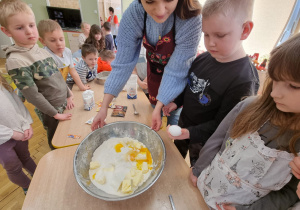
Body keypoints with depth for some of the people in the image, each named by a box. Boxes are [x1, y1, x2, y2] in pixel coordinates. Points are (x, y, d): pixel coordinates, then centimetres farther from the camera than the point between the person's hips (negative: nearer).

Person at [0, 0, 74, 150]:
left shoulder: (42, 51, 3)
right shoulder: (15, 60, -18)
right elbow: (32, 95, -19)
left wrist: (69, 95, 7)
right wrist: (55, 114, -14)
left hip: (64, 103, 6)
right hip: (49, 111, -6)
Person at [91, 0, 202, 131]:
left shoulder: (191, 19, -35)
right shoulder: (133, 13, -26)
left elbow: (176, 71, -31)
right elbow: (123, 63, -25)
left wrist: (159, 108, -31)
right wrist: (104, 107, -25)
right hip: (154, 68, 3)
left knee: (173, 112, 7)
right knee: (154, 105, 20)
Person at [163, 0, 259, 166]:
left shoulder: (244, 80, -29)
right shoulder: (203, 58, -10)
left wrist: (191, 133, -31)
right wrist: (176, 102, -7)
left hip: (204, 139, -6)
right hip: (183, 122, 7)